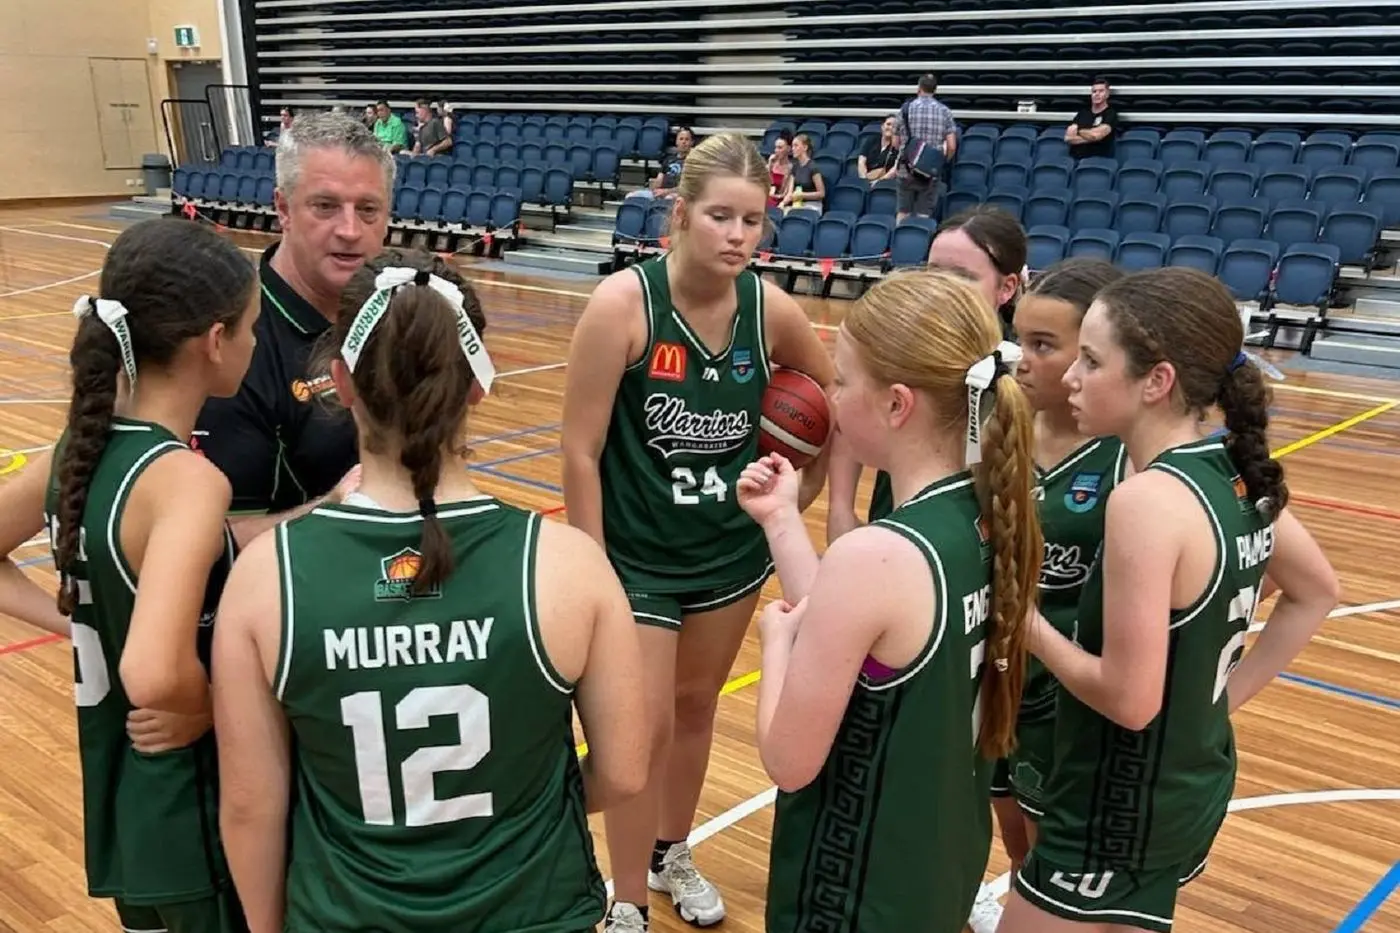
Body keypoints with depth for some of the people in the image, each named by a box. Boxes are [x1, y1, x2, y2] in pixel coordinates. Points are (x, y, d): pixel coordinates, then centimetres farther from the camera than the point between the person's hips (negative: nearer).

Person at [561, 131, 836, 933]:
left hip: (734, 550, 4)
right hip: (637, 555, -4)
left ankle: (672, 855, 43)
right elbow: (581, 452, -16)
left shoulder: (772, 309, -10)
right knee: (645, 728, -1)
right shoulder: (624, 303, -21)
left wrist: (799, 495, 7)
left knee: (696, 706, 19)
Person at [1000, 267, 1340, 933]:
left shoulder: (1148, 500, -27)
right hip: (1194, 787, 8)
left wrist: (1027, 622, -14)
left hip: (1120, 811, -8)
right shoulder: (1237, 474, -1)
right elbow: (1316, 593, 14)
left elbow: (1129, 698, -27)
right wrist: (1225, 694, 12)